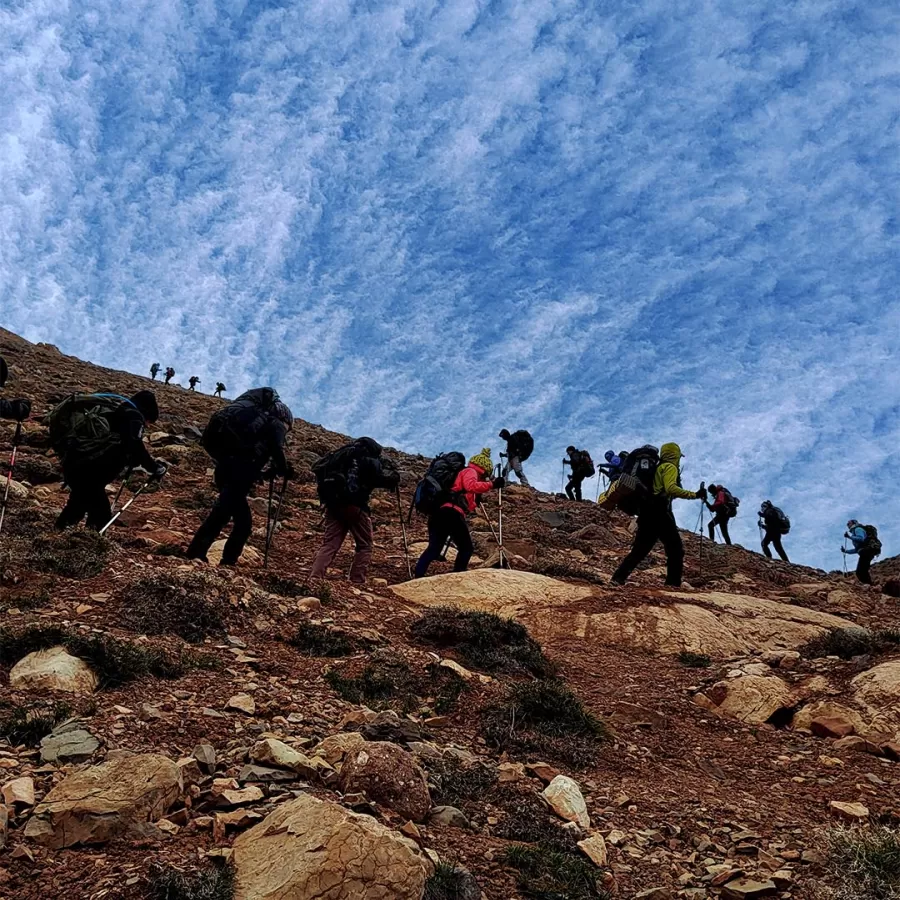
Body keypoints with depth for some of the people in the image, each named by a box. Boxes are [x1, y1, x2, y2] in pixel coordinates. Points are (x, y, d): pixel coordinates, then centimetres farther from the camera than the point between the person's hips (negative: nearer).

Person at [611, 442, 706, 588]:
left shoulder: (657, 468, 24)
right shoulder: (670, 467, -1)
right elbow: (671, 488, -19)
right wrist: (694, 494, -21)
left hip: (646, 512, 8)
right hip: (659, 512, -8)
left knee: (640, 549, 11)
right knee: (675, 548, -1)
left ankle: (619, 576, 2)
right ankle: (673, 582, -6)